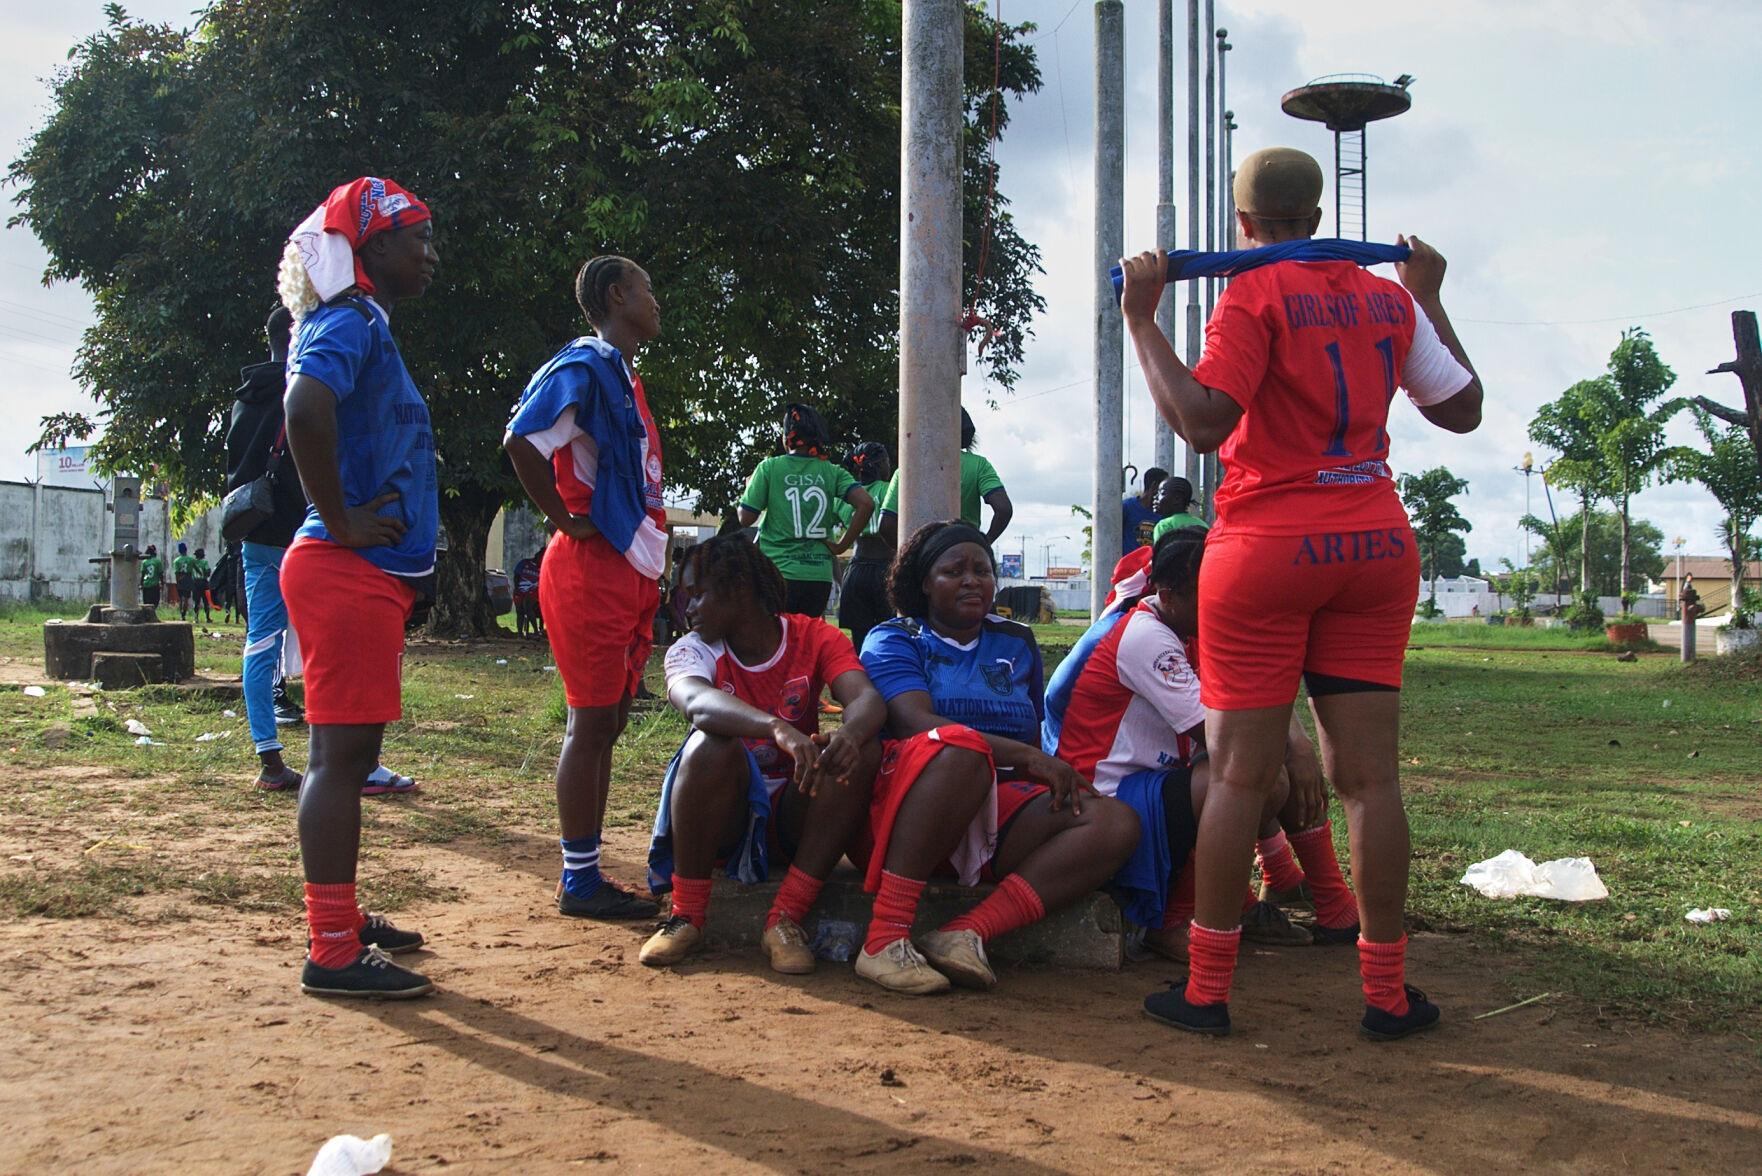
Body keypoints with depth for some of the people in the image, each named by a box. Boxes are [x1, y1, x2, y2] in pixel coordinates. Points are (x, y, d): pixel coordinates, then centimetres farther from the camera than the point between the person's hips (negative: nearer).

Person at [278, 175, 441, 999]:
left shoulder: (365, 328, 19)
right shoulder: (350, 323, -11)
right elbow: (305, 411, -31)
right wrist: (341, 523, -21)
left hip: (372, 575, 10)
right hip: (349, 572, -10)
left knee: (349, 753, 16)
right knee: (341, 753, -6)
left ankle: (341, 921, 27)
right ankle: (332, 952, -1)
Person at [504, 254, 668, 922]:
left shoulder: (624, 374, 20)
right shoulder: (584, 367, -10)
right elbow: (521, 441, -23)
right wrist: (568, 521, -17)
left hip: (632, 573, 10)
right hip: (592, 572, -10)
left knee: (606, 722, 11)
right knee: (591, 723, -6)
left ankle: (585, 875, 18)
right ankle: (579, 882, 1)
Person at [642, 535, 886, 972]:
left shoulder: (815, 638, -3)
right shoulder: (693, 650, -7)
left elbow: (868, 699, -22)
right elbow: (696, 701, -32)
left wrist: (850, 732, -48)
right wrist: (779, 728, -51)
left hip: (794, 813, 1)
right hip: (721, 814, -1)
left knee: (863, 750, -25)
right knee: (712, 744, -32)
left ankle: (786, 919, -26)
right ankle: (686, 916, -20)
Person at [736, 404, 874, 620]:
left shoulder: (769, 467, -2)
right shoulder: (832, 472, 4)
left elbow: (746, 518, -1)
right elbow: (866, 505, -9)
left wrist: (749, 487, 18)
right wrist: (841, 546, -1)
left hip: (778, 572, -2)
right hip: (819, 575, 2)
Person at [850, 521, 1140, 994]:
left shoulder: (1017, 643, 22)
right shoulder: (894, 639, 5)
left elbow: (1034, 735, 26)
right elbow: (916, 724, -12)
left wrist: (1061, 777, 4)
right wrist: (1028, 758, -19)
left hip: (995, 818, 5)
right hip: (901, 807, -5)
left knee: (1116, 823, -20)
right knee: (960, 745, -37)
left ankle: (967, 932, -36)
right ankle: (885, 936, -40)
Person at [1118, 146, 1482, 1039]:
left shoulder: (1255, 295, -7)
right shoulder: (1390, 298, 9)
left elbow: (1202, 422, -17)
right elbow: (1462, 409, 18)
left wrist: (1142, 320, -10)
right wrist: (1429, 297, 27)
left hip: (1267, 548, -4)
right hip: (1377, 547, 4)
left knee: (1240, 775, 1)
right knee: (1368, 776, 6)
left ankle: (1206, 990, 6)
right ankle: (1388, 993, 11)